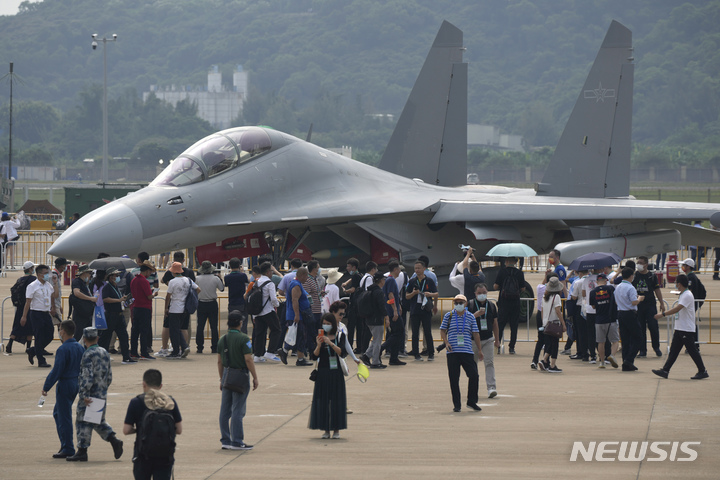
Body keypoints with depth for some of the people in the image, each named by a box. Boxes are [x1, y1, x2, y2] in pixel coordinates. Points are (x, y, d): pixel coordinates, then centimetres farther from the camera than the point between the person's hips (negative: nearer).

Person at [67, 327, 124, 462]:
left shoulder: (88, 354, -15)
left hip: (90, 395, -8)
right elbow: (109, 375, 16)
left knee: (83, 422, 0)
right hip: (102, 394, 8)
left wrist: (84, 395, -22)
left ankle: (82, 451, 1)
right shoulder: (105, 352, 10)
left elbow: (87, 376, -22)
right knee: (99, 421, 19)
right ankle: (114, 440, 4)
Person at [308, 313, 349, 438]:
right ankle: (326, 429, 6)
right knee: (323, 399, 0)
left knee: (336, 399, 0)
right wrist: (318, 345, -19)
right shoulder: (320, 336, 4)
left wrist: (330, 343, -23)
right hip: (323, 372, 1)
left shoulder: (340, 336, 0)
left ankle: (336, 429, 8)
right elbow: (314, 356, -1)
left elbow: (342, 352, -12)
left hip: (336, 373, -1)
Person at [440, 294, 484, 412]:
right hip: (452, 352, -1)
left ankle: (472, 401, 9)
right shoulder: (448, 316, 6)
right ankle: (456, 404, 9)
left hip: (467, 351, 1)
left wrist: (479, 350, 10)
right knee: (454, 379, 0)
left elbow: (475, 334, 11)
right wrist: (446, 343, -5)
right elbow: (442, 330, 11)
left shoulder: (470, 317, 8)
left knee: (474, 375, -7)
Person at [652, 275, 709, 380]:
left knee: (692, 350, -4)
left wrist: (662, 314, -22)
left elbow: (677, 309, -25)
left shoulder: (687, 295, -18)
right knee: (673, 350, 8)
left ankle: (703, 371, 4)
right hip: (679, 328, 10)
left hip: (687, 329, -10)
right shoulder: (683, 295, 14)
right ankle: (665, 370, 8)